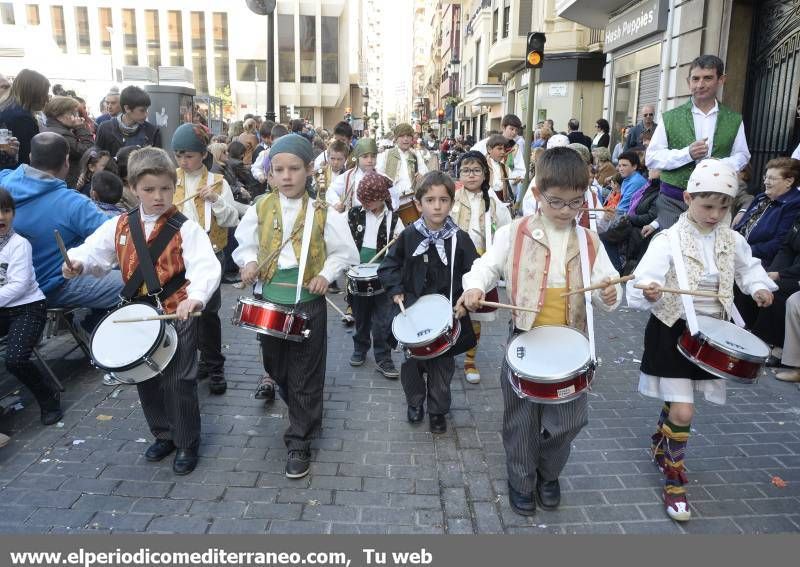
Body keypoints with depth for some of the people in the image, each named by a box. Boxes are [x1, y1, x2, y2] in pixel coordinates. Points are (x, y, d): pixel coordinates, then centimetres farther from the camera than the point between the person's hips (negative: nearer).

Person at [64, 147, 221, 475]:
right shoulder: (119, 226, 4)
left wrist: (195, 297, -45)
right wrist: (77, 263, -21)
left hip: (177, 315, -5)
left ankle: (187, 444, 19)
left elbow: (206, 267, -26)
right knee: (145, 379, 16)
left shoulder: (186, 229, -12)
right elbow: (94, 253, 3)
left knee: (179, 381, -1)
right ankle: (163, 435, 37)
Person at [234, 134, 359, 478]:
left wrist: (326, 274, -14)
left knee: (305, 376, 3)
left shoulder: (323, 213, -7)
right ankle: (303, 413, 49)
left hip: (308, 302, -3)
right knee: (275, 366, 20)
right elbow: (244, 244, 11)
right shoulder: (260, 209, -1)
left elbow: (346, 253, 1)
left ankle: (299, 442, 17)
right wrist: (249, 262, -9)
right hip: (268, 300, 4)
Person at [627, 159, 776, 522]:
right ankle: (674, 480, 13)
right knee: (683, 412, -8)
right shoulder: (668, 241, -17)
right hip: (672, 332, -5)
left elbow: (748, 267, 21)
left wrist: (758, 287, 1)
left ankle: (660, 447, 48)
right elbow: (642, 282, -26)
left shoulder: (732, 241, 1)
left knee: (676, 403, 19)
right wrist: (649, 292, -48)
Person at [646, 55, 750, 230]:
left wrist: (724, 165, -9)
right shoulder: (670, 118, 4)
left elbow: (742, 155, 14)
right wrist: (687, 153, -15)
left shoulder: (734, 120, 10)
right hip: (673, 201, -1)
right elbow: (651, 158, 0)